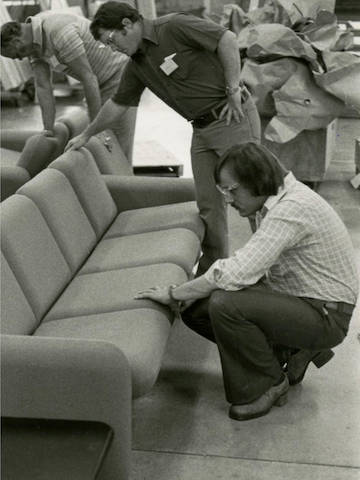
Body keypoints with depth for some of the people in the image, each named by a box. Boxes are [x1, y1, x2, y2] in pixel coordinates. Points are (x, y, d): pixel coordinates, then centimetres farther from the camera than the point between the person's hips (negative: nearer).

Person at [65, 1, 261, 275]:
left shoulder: (174, 27, -12)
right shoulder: (137, 65, 12)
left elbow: (227, 39, -17)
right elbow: (118, 104, 23)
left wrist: (233, 90, -19)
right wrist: (86, 135, 30)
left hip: (233, 117, -7)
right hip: (202, 129, 8)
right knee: (208, 202, 7)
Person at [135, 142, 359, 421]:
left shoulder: (291, 209, -27)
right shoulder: (275, 202, 4)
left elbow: (236, 274, -33)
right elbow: (252, 268, 11)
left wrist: (173, 294, -20)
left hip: (326, 316, -9)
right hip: (292, 296, 9)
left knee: (224, 305, -30)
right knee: (195, 309, 0)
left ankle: (268, 385, -5)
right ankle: (290, 352, 9)